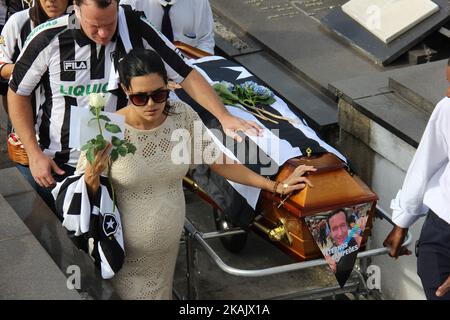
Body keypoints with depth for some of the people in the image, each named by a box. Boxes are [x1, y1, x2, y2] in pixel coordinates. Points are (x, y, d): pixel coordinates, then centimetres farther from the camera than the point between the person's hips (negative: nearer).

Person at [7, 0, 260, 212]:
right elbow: (18, 94, -4)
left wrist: (224, 116, -23)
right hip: (57, 165, -1)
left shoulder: (135, 31, -15)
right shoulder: (49, 40, -18)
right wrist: (34, 154, -9)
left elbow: (185, 74, -11)